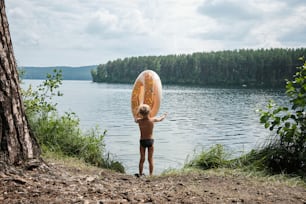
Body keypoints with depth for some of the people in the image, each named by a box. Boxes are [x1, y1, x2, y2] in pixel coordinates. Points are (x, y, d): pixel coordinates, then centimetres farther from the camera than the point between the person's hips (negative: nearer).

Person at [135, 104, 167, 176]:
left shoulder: (139, 121, -11)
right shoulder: (152, 120, -12)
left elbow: (135, 120, 15)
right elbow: (160, 119, 9)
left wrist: (141, 117, 35)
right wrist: (164, 115, 31)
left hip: (142, 141, 0)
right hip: (150, 141, 0)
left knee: (142, 159, 11)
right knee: (150, 159, 7)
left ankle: (140, 174, 14)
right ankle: (151, 175, 8)